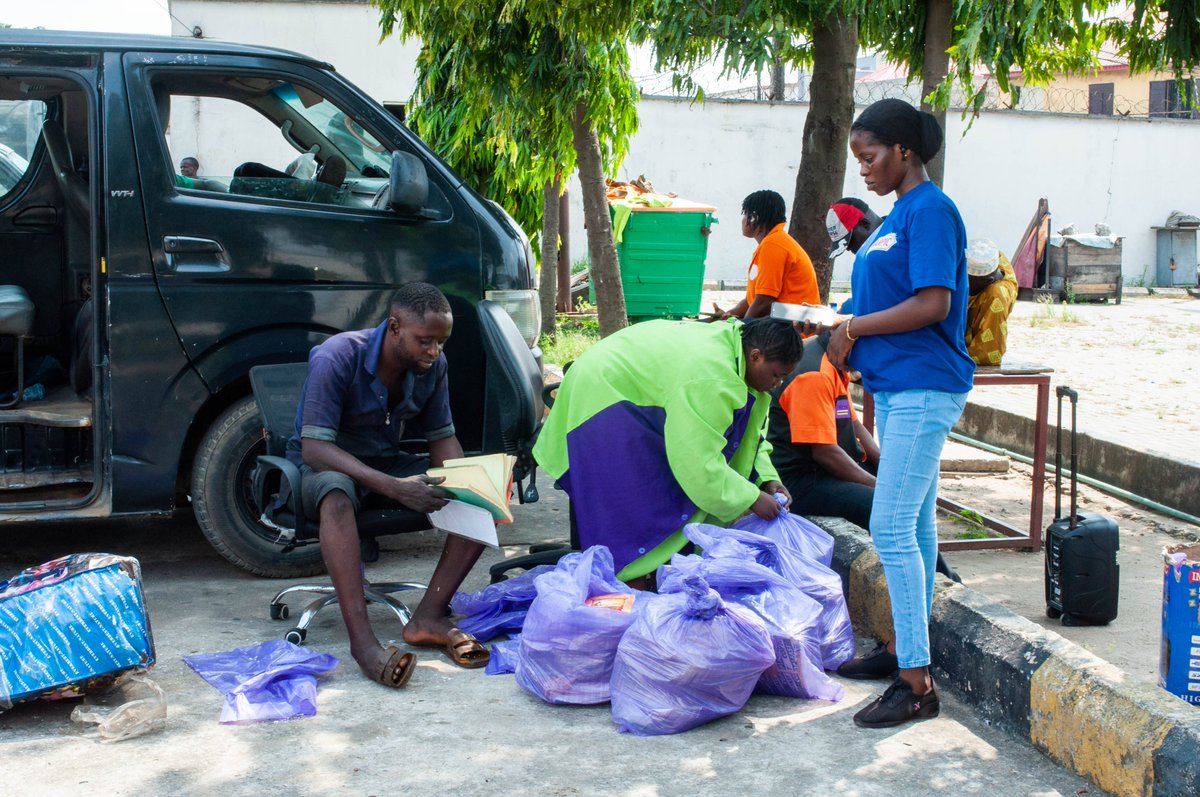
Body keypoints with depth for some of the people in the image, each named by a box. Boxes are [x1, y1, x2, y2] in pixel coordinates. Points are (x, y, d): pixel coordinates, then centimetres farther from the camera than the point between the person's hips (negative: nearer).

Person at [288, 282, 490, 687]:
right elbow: (314, 447, -31)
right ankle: (361, 639, -46)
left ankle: (428, 617, -23)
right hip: (324, 466, -5)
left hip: (389, 464, 6)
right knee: (337, 494, -43)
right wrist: (393, 488, -42)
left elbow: (442, 437, 2)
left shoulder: (433, 365, -8)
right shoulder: (337, 358, -26)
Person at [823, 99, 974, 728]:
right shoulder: (898, 214, 16)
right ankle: (903, 646, 27)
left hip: (922, 388, -10)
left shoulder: (931, 211, -14)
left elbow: (932, 304, -23)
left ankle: (916, 683, -7)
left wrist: (853, 328, -15)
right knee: (914, 524, 16)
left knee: (891, 529, -12)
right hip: (897, 387, 10)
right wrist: (847, 335, 6)